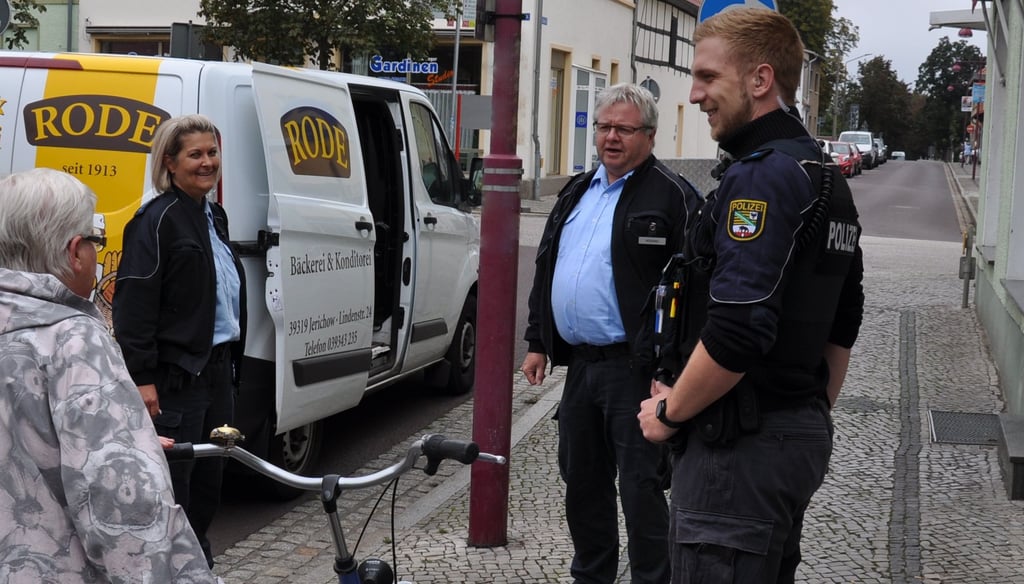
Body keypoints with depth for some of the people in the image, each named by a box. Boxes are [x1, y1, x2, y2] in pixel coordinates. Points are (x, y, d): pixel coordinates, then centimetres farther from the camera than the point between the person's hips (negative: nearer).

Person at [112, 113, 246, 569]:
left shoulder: (214, 215, 15)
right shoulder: (157, 220, -12)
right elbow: (133, 304, -18)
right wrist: (142, 377, -22)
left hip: (217, 367, 9)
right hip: (176, 374, -9)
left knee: (210, 478, 16)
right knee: (174, 481, -5)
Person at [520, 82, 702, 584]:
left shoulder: (670, 196, -8)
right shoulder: (577, 192, 16)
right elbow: (546, 272, 22)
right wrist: (537, 344, 17)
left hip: (633, 368, -8)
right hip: (579, 363, 8)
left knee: (640, 488, -3)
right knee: (581, 482, 16)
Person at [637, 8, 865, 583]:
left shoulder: (762, 178, -18)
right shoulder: (828, 179, 14)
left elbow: (736, 332, -26)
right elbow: (843, 324, 21)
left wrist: (670, 411, -12)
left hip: (742, 445, -10)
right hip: (805, 435, 10)